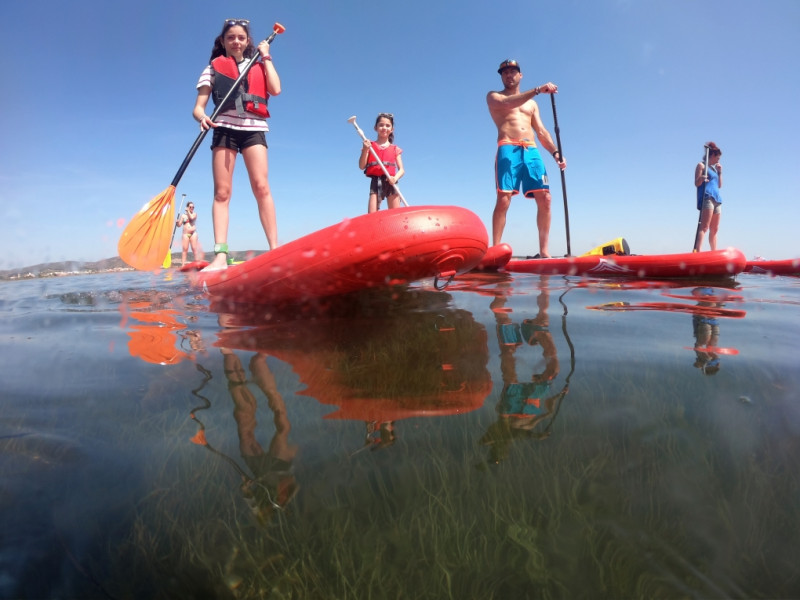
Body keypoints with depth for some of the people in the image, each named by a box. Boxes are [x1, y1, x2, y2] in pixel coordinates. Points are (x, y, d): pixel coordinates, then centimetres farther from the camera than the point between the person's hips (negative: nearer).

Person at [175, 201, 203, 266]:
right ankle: (183, 265, -10)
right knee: (185, 249, -6)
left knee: (195, 249, -10)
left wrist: (188, 211, 0)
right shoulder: (183, 215, 13)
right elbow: (179, 225, 10)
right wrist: (177, 222, -11)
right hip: (185, 234, 1)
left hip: (193, 233, -1)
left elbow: (191, 217, -13)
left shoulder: (194, 214, 11)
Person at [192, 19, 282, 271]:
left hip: (254, 128, 1)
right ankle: (220, 256, -15)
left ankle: (275, 250, -19)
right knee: (222, 192, -8)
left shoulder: (258, 66, 19)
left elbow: (275, 89, 0)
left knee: (261, 186, -15)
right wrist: (203, 118, -19)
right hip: (225, 129, 0)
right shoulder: (213, 68, 13)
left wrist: (266, 57, 7)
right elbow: (198, 107, 4)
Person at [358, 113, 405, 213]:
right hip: (375, 182, -1)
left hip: (390, 182, 1)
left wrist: (395, 178, -15)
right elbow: (362, 166, 2)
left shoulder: (395, 149, 14)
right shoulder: (370, 146, 11)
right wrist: (365, 150, -12)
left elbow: (401, 170, 6)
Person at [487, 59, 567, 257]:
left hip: (532, 151, 4)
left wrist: (555, 152, 4)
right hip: (508, 149, -4)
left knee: (544, 199, -8)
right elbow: (506, 103, -10)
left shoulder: (531, 103, 28)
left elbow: (541, 132, 20)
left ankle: (544, 251, -6)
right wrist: (537, 90, -18)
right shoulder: (493, 97, 15)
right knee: (503, 200, -16)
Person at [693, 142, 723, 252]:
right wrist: (701, 179, -28)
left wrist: (719, 172, 17)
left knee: (714, 229, 6)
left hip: (716, 199, 9)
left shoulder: (714, 168, 27)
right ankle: (697, 252, -30)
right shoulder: (701, 165, 4)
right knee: (704, 227, -20)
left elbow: (719, 185, 25)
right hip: (707, 198, -9)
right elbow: (696, 183, -7)